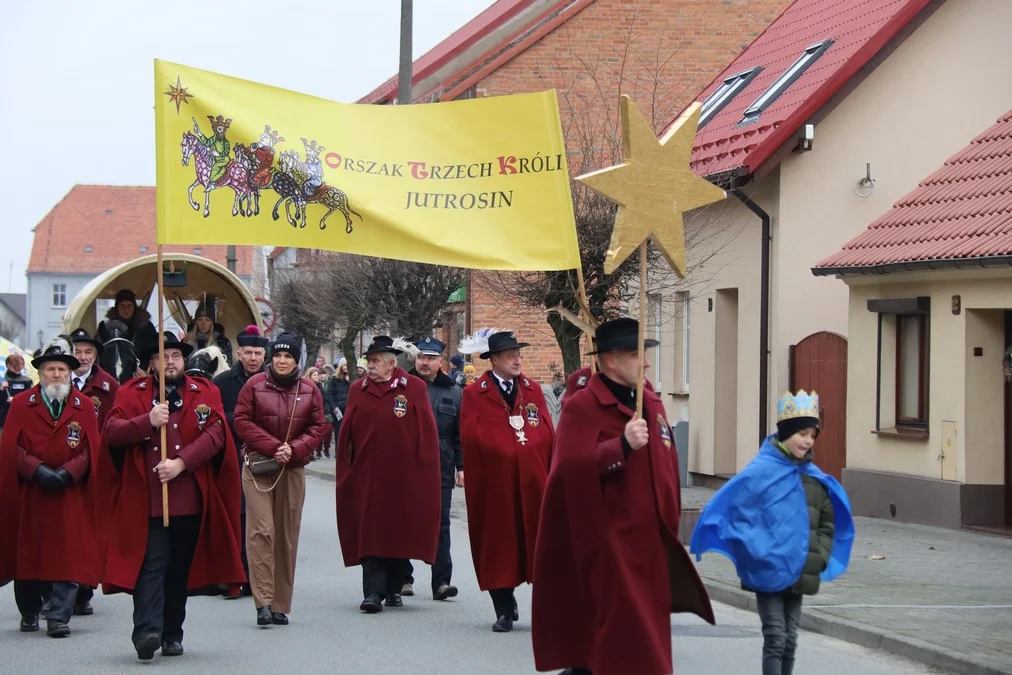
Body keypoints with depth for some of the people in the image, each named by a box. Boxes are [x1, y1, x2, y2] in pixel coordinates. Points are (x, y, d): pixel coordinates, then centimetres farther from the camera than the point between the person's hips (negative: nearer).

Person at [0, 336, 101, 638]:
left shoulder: (85, 406, 6)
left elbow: (91, 450, 1)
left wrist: (68, 472, -13)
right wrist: (37, 470, -15)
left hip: (70, 494, 0)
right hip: (29, 493, 0)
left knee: (68, 554, -7)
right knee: (28, 554, 7)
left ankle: (59, 617, -5)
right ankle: (29, 613, 22)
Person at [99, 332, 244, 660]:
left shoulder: (206, 393, 9)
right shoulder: (131, 393, 8)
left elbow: (215, 434, -4)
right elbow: (111, 433, -3)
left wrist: (181, 463, -16)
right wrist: (147, 421, -18)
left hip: (190, 500, 2)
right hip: (146, 499, -2)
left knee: (180, 568, 8)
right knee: (151, 564, -12)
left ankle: (172, 635, 18)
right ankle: (147, 631, -21)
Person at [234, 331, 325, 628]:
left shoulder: (309, 390, 6)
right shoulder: (254, 385, 0)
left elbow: (317, 428, 5)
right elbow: (242, 422, -3)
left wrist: (293, 449, -12)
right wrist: (273, 447, -13)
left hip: (293, 470, 2)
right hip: (258, 468, -2)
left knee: (288, 536, 4)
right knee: (261, 531, -13)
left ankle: (281, 605, 11)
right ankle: (263, 602, -13)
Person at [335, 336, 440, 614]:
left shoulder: (414, 388, -1)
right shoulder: (358, 390, 6)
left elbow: (427, 433, -1)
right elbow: (346, 433, 8)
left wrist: (423, 472, -5)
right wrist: (345, 470, 3)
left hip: (403, 478, -1)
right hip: (367, 478, 1)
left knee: (400, 533, 8)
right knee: (370, 534, -4)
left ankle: (394, 590, 21)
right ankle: (373, 592, -5)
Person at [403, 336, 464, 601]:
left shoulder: (453, 392, 10)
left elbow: (461, 435, 11)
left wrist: (462, 467, 4)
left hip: (441, 471, 1)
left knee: (440, 526, -1)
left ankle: (441, 581, -1)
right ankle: (403, 578, 15)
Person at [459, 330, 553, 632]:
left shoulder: (533, 390, 11)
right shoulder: (474, 395, 0)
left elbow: (548, 435, 6)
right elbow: (471, 440, -8)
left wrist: (551, 478, -1)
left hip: (533, 484, 3)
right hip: (495, 486, -2)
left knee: (537, 546, 5)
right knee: (498, 548, 4)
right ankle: (504, 611, 14)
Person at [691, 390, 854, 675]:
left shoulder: (816, 478, 6)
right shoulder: (761, 472, -11)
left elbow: (828, 523, 16)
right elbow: (727, 511, -15)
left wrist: (819, 558, 2)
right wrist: (757, 552, -17)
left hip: (799, 574, 5)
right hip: (768, 572, -5)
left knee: (790, 641, 11)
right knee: (775, 639, -7)